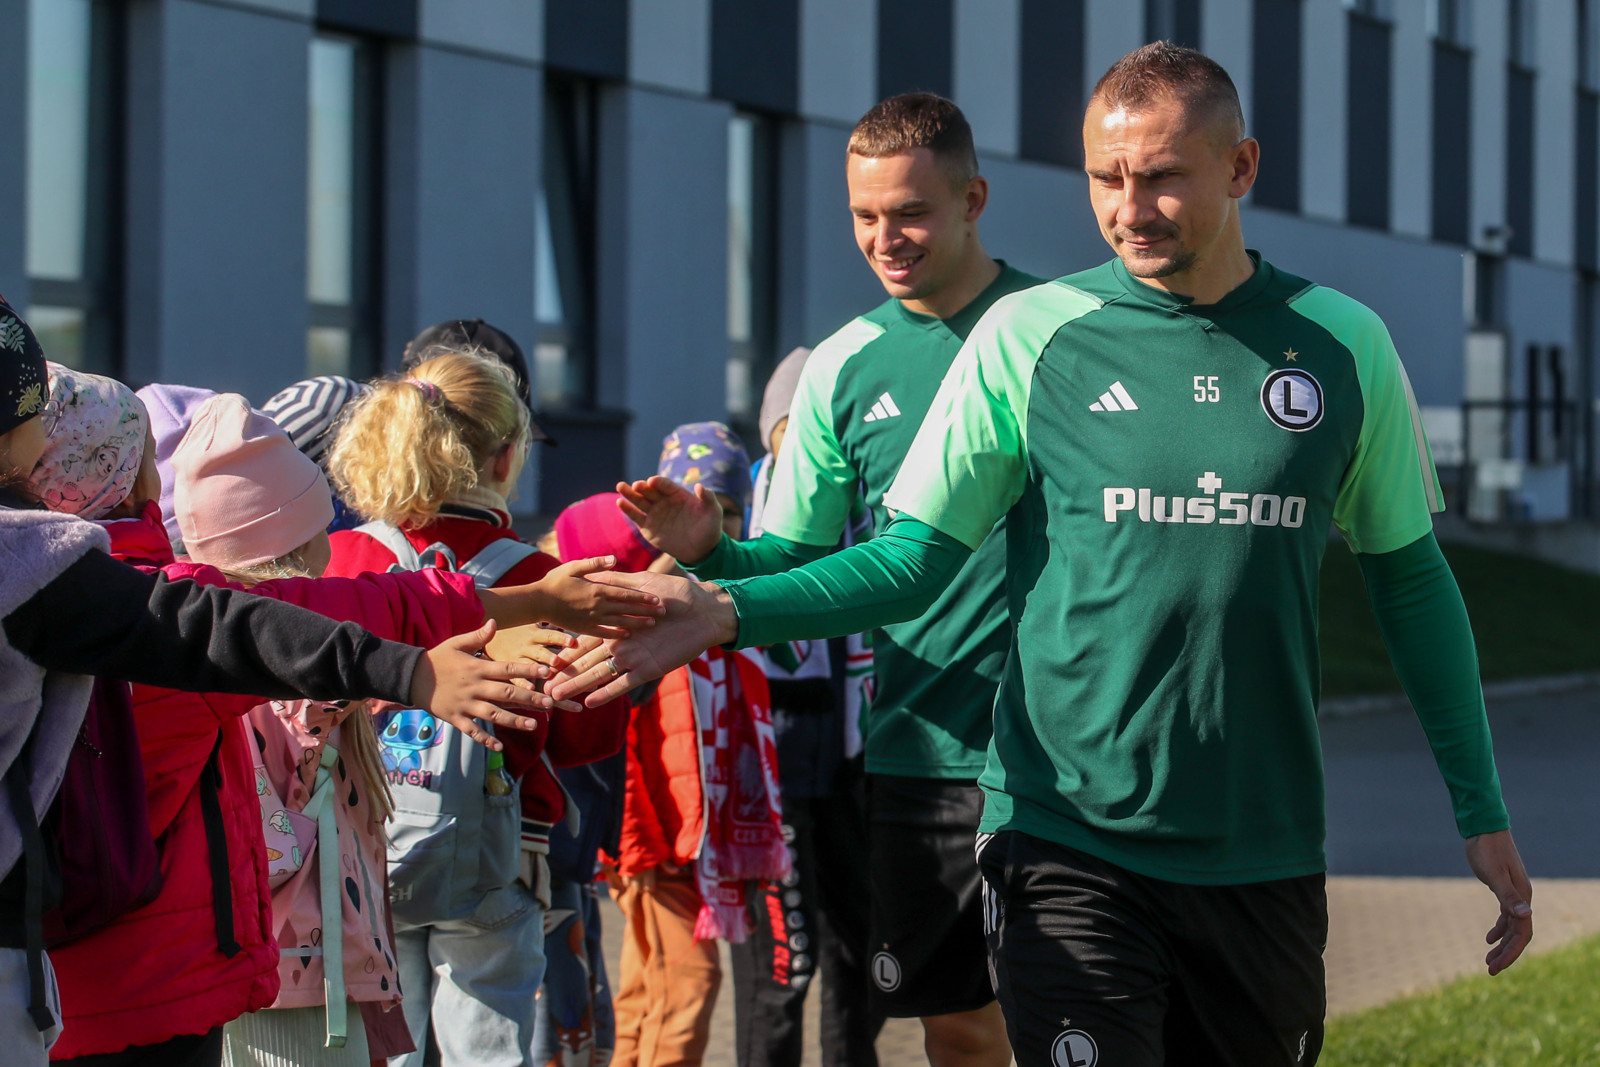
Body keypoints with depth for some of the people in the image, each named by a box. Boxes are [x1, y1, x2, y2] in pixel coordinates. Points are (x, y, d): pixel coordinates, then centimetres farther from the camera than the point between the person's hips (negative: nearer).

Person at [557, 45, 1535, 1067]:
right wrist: (727, 610, -16)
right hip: (1072, 849, -2)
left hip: (1268, 857, 3)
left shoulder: (1344, 344, 3)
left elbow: (1411, 578, 12)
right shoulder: (1030, 336, -2)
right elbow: (915, 557, 0)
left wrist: (1483, 813, 11)